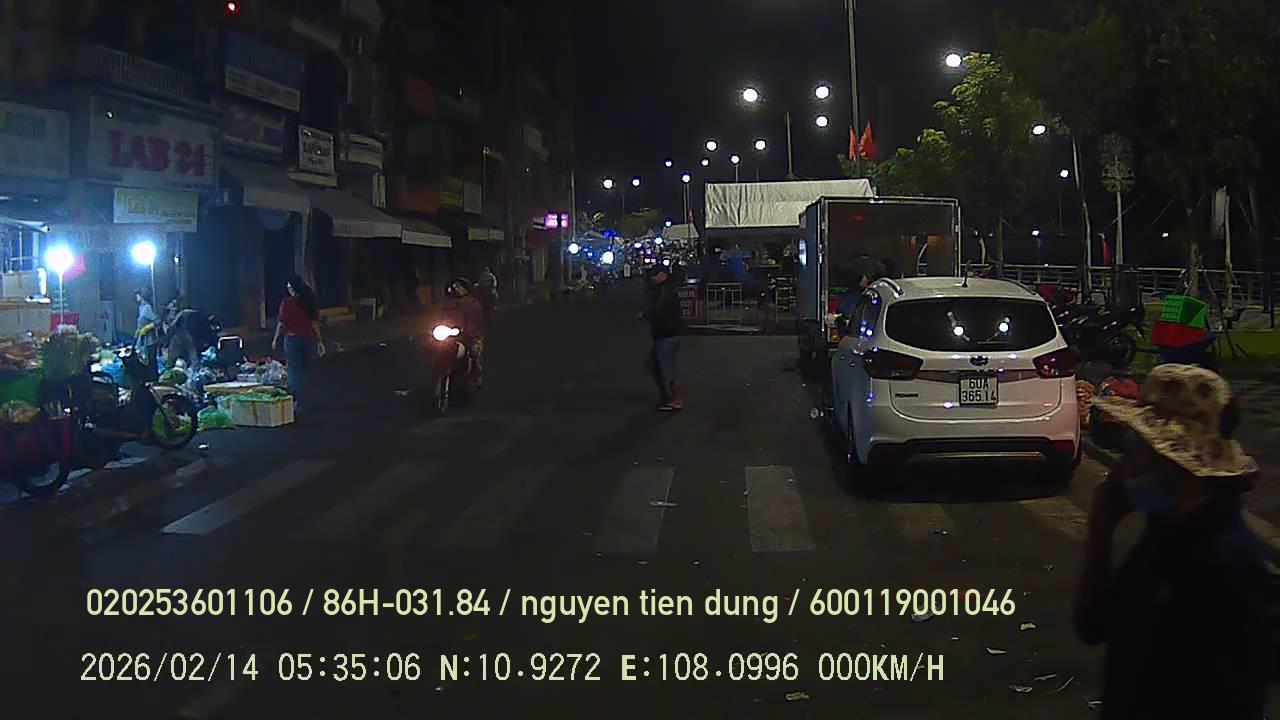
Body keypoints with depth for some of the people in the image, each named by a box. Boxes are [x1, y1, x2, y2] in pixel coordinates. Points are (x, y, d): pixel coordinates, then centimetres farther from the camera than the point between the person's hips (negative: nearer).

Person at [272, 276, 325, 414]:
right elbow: (315, 323, 2)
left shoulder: (287, 302, -10)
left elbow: (282, 323, -8)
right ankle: (305, 400, 18)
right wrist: (319, 341, 8)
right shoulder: (310, 302, 0)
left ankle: (298, 403, 0)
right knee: (306, 370, 13)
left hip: (292, 339, -3)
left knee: (295, 371, 2)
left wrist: (276, 339, 4)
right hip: (309, 339, 4)